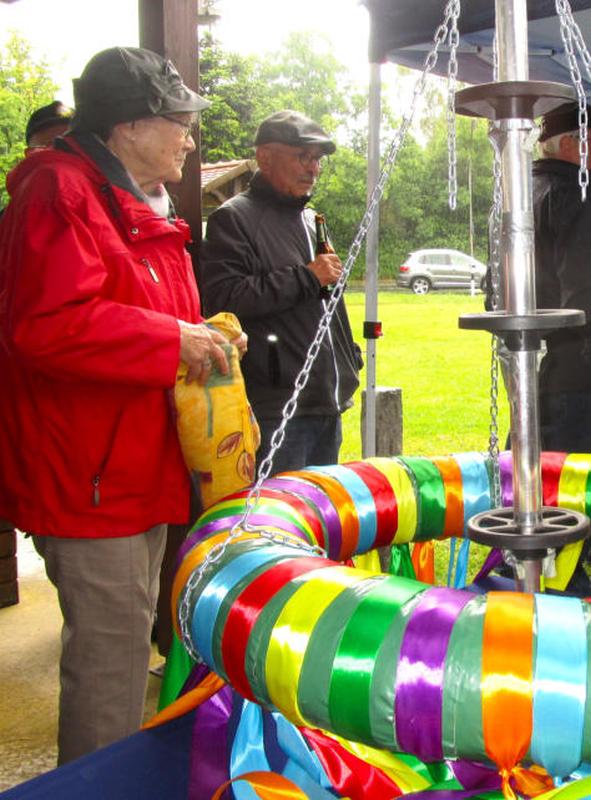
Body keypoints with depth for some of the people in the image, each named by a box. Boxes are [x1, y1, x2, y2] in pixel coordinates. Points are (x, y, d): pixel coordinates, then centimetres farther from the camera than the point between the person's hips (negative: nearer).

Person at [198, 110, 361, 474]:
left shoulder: (312, 219, 20)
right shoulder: (234, 218, -7)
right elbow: (222, 297, -22)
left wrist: (348, 367, 25)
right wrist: (306, 277, -16)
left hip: (328, 404, 8)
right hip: (277, 409, -8)